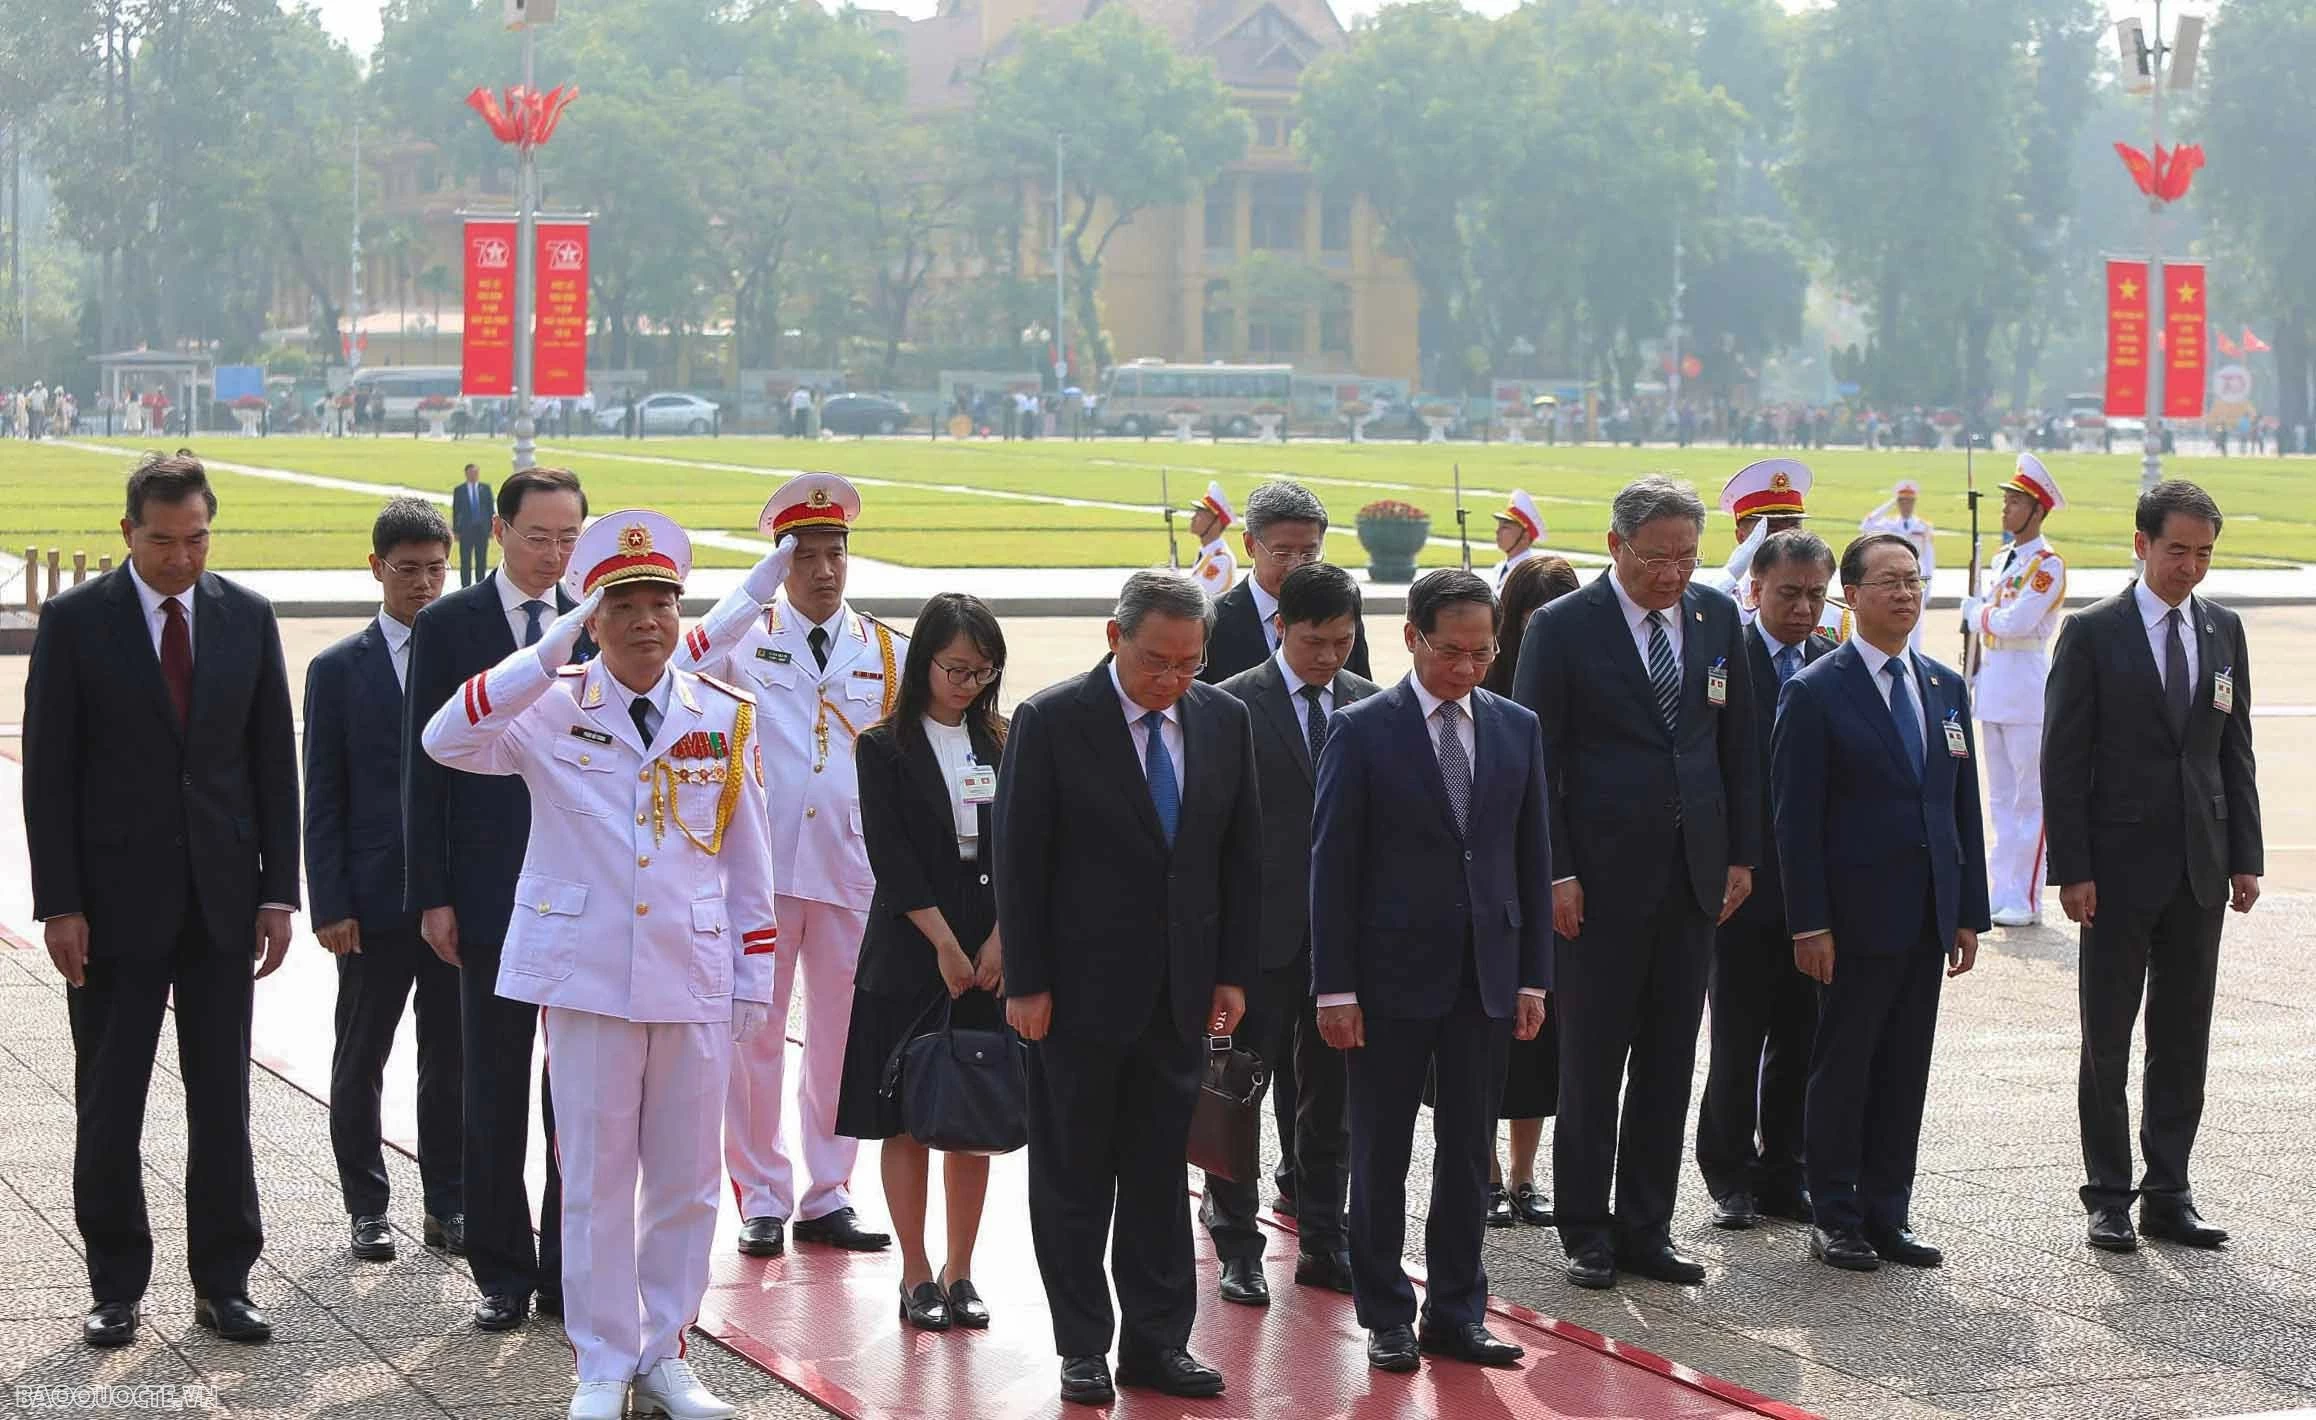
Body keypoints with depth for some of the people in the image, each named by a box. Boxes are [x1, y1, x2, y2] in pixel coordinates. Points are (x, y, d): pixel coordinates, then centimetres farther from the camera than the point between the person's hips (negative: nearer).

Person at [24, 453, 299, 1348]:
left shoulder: (247, 618, 4)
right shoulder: (74, 621, -4)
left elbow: (274, 762, 7)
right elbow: (48, 772, -5)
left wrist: (278, 892, 1)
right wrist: (59, 904, -10)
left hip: (222, 899, 2)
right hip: (116, 898, -2)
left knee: (222, 1099, 5)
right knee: (108, 1107, 4)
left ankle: (223, 1282, 14)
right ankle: (115, 1289, 13)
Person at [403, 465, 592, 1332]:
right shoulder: (447, 627, 0)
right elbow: (426, 768, -1)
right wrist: (433, 895, -7)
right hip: (491, 894, -2)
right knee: (493, 1095, 5)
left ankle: (569, 1270, 13)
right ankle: (502, 1274, 14)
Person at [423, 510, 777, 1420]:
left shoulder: (725, 717, 5)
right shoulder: (552, 710, -2)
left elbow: (749, 863, 9)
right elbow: (446, 739, -20)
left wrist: (756, 981, 6)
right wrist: (551, 654, -23)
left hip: (696, 978, 2)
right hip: (587, 976, -2)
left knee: (687, 1182, 8)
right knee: (596, 1180, 4)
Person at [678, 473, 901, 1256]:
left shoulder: (889, 652, 8)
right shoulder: (745, 636, 1)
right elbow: (678, 671, -20)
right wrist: (758, 586, -24)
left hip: (853, 873, 2)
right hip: (760, 869, -2)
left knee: (844, 1038, 7)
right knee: (755, 1035, 3)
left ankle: (827, 1197, 17)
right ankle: (761, 1200, 12)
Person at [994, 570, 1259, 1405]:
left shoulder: (1224, 721, 4)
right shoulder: (1052, 722, -9)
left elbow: (1242, 855, 10)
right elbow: (1019, 861, -8)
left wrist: (1234, 974, 6)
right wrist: (1026, 984, -11)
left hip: (1179, 992, 4)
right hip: (1081, 990, -4)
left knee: (1161, 1176, 9)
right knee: (1074, 1178, 5)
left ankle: (1158, 1342, 15)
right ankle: (1084, 1349, 13)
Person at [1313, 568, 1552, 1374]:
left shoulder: (1517, 729, 7)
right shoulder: (1362, 731, -5)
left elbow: (1532, 859, 9)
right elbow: (1332, 864, -6)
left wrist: (1533, 977, 4)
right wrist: (1335, 988, -11)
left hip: (1485, 975, 4)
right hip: (1392, 976, -3)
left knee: (1468, 1154, 9)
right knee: (1381, 1155, 5)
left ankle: (1457, 1313, 17)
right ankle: (1386, 1317, 14)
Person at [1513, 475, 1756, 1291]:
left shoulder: (1717, 618, 7)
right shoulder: (1563, 628, -7)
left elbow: (1738, 744, 13)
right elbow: (1533, 759, -7)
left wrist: (1742, 855, 7)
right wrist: (1554, 873, -11)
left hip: (1694, 873, 4)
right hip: (1601, 879, -4)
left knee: (1669, 1061, 8)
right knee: (1592, 1060, 2)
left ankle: (1646, 1226, 16)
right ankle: (1586, 1231, 11)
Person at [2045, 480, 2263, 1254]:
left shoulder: (2223, 630, 8)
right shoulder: (2093, 634, -6)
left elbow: (2235, 750, 11)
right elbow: (2063, 760, -7)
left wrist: (2245, 857, 5)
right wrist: (2071, 869, -12)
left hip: (2200, 869, 4)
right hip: (2120, 868, -4)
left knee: (2184, 1041, 7)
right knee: (2108, 1039, 3)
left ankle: (2168, 1194, 14)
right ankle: (2109, 1196, 11)